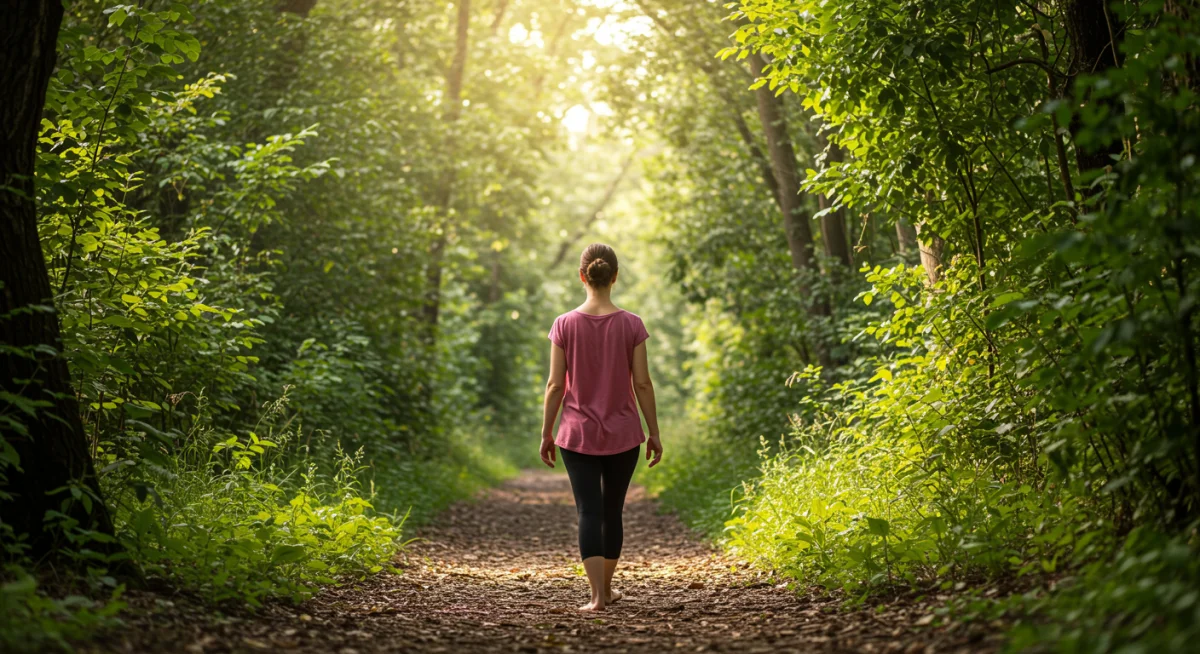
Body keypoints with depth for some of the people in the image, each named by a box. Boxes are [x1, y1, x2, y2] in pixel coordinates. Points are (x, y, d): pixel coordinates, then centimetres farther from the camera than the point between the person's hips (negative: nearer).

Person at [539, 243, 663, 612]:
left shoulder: (565, 325, -6)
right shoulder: (631, 325, -6)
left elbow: (555, 385, -5)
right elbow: (642, 384, -5)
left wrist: (546, 434, 4)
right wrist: (654, 433, 4)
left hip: (578, 435, -1)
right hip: (623, 434, 1)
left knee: (588, 512, 1)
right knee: (612, 511, 16)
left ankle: (597, 596, -8)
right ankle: (606, 587, 29)